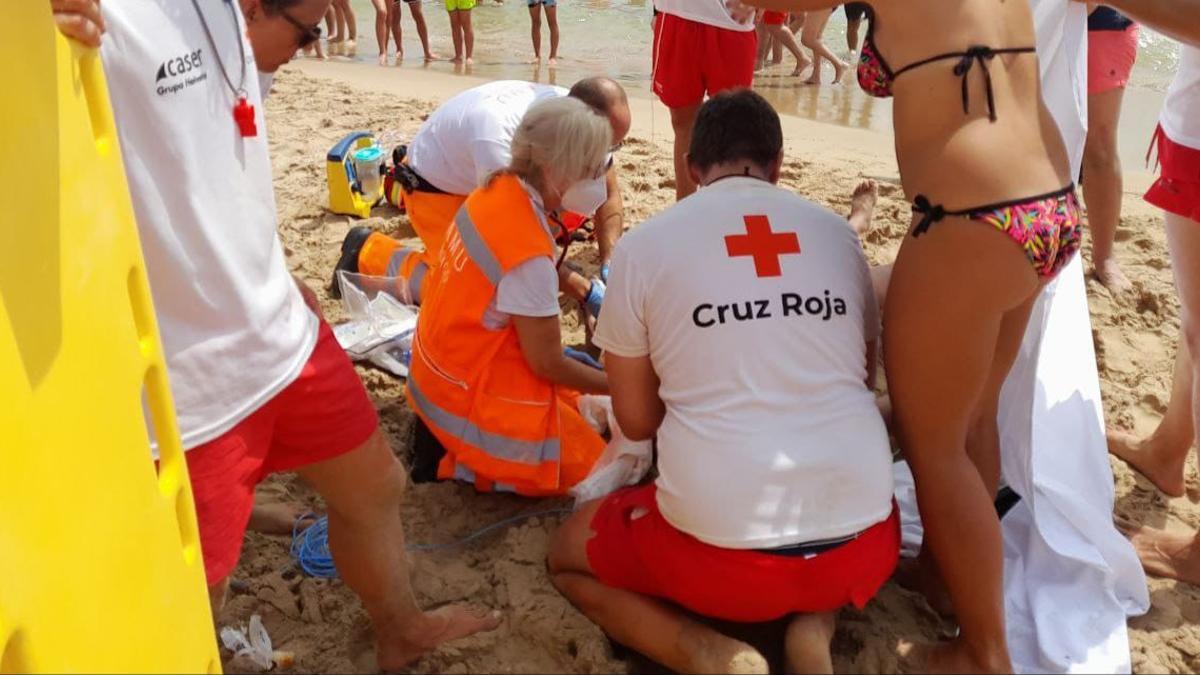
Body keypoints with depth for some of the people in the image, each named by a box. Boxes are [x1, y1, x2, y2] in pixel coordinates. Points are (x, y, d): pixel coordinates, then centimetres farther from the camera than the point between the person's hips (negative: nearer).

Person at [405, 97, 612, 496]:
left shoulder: (499, 188, -6)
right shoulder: (529, 254, -30)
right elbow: (548, 363, -19)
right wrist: (617, 386, -7)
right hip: (468, 395, -9)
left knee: (584, 410, 19)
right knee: (591, 467, 1)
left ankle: (448, 431, 12)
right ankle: (460, 460, 2)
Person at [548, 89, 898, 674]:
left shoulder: (643, 245, 0)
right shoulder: (836, 232, 9)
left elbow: (636, 421, 6)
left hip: (723, 545, -3)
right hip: (861, 547, 4)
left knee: (567, 556, 25)